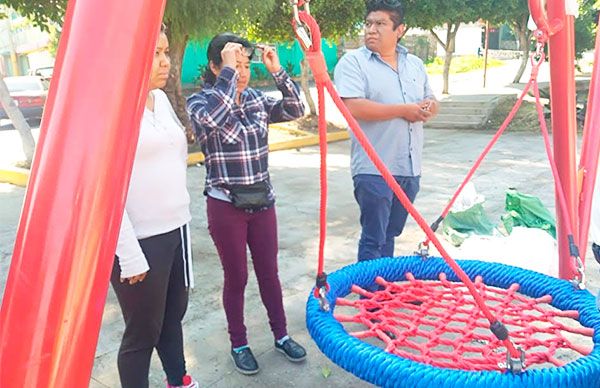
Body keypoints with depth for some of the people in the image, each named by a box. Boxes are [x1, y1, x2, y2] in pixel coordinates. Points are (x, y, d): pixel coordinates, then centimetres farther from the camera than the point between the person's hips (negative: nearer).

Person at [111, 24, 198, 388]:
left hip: (176, 229, 8)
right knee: (143, 331, 7)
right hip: (140, 239, -7)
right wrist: (129, 254, -17)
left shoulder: (161, 98, 9)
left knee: (174, 314, 22)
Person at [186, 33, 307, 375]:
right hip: (226, 205, -4)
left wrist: (278, 70, -12)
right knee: (236, 277, 9)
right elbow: (212, 119, -32)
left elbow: (295, 110, -5)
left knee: (269, 272, 15)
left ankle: (281, 334, 33)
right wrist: (228, 70, -28)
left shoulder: (257, 99, 3)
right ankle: (239, 344, 29)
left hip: (262, 201, 4)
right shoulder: (200, 101, -10)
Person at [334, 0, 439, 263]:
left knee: (390, 235, 18)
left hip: (411, 168, 6)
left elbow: (432, 102, 21)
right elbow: (353, 108, -20)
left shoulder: (415, 64, 14)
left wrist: (428, 107, -5)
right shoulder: (353, 62, -6)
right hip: (375, 169, -6)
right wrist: (403, 110, -15)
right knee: (373, 239, 1)